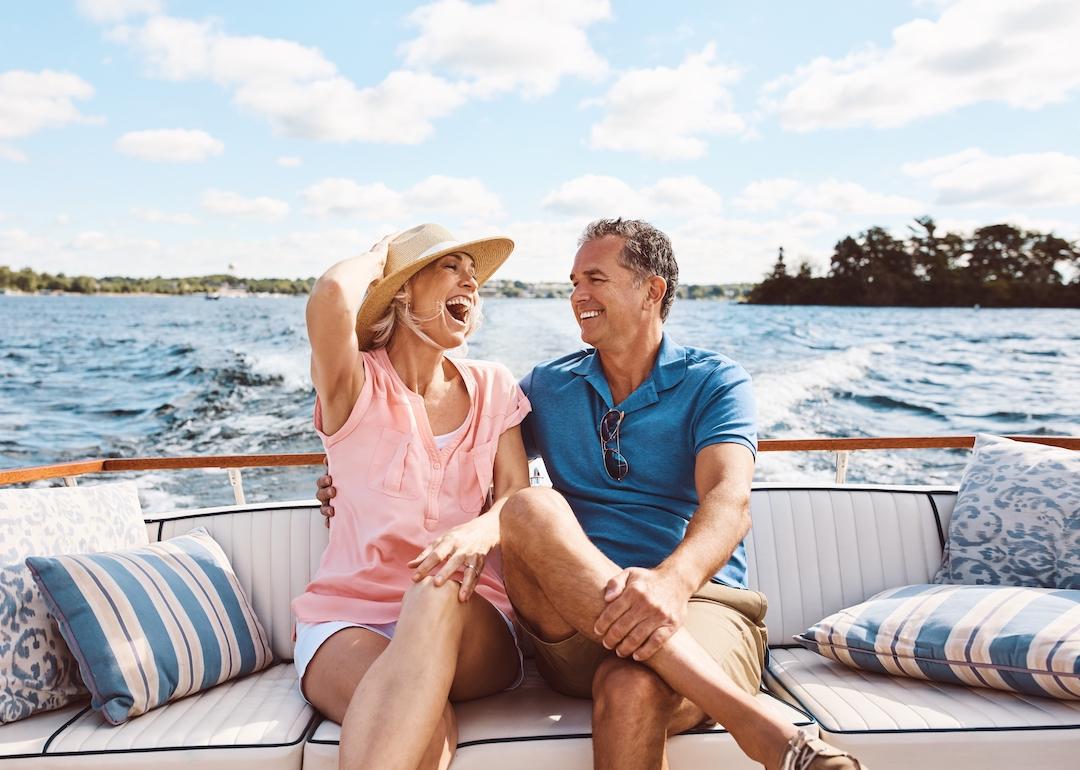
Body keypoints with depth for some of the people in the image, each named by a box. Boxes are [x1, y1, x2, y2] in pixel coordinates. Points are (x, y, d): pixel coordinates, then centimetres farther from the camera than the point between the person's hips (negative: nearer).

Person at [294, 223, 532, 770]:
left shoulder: (492, 387, 11)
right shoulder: (355, 385, -1)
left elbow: (517, 497, 0)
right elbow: (332, 294, -23)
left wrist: (480, 530, -26)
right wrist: (376, 258, 1)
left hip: (466, 625, 3)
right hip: (347, 619, -2)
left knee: (440, 590, -35)